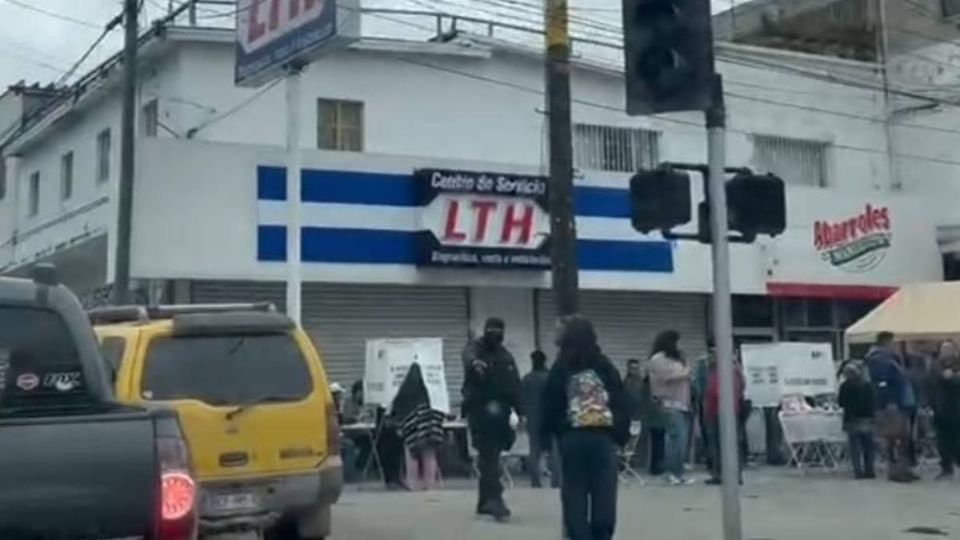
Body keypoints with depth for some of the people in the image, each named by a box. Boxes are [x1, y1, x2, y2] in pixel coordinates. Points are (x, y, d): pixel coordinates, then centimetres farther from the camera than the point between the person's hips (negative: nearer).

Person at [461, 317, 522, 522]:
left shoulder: (506, 356, 16)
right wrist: (474, 362, -53)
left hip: (500, 412, 6)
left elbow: (515, 386, 15)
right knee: (488, 455, -14)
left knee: (491, 456, 9)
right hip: (479, 409, -6)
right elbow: (469, 356, -29)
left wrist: (521, 413, 7)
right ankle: (494, 499, -20)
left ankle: (485, 502, 16)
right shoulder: (475, 348, -2)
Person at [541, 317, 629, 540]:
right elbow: (622, 402, 2)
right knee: (604, 492, 5)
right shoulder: (604, 366, 4)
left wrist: (549, 435, 8)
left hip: (572, 438, 0)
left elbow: (551, 405, 0)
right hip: (603, 436, 0)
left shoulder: (560, 369, 2)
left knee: (574, 492, 4)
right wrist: (621, 435, 6)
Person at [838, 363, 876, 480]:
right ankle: (869, 471, 8)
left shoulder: (845, 386, -8)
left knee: (855, 447, 0)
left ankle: (858, 471, -4)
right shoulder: (867, 385, 2)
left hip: (852, 421, -3)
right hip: (867, 419, 3)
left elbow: (841, 403, -4)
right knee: (868, 446, 9)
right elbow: (874, 401, 8)